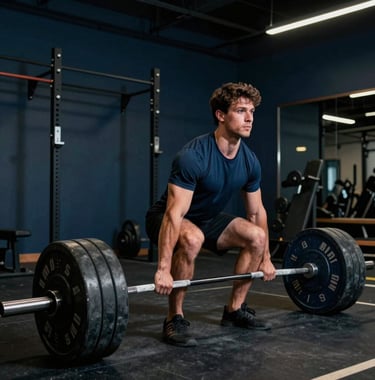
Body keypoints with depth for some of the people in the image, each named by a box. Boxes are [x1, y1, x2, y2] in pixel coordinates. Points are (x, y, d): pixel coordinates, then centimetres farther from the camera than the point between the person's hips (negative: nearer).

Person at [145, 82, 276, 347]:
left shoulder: (250, 161, -9)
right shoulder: (193, 156, -32)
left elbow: (257, 212, 2)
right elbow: (175, 214, -36)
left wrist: (266, 259, 5)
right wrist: (163, 269, -38)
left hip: (208, 218, 7)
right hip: (165, 218, -7)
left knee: (257, 237, -9)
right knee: (191, 239, -38)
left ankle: (235, 310, 6)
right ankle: (174, 319, -18)